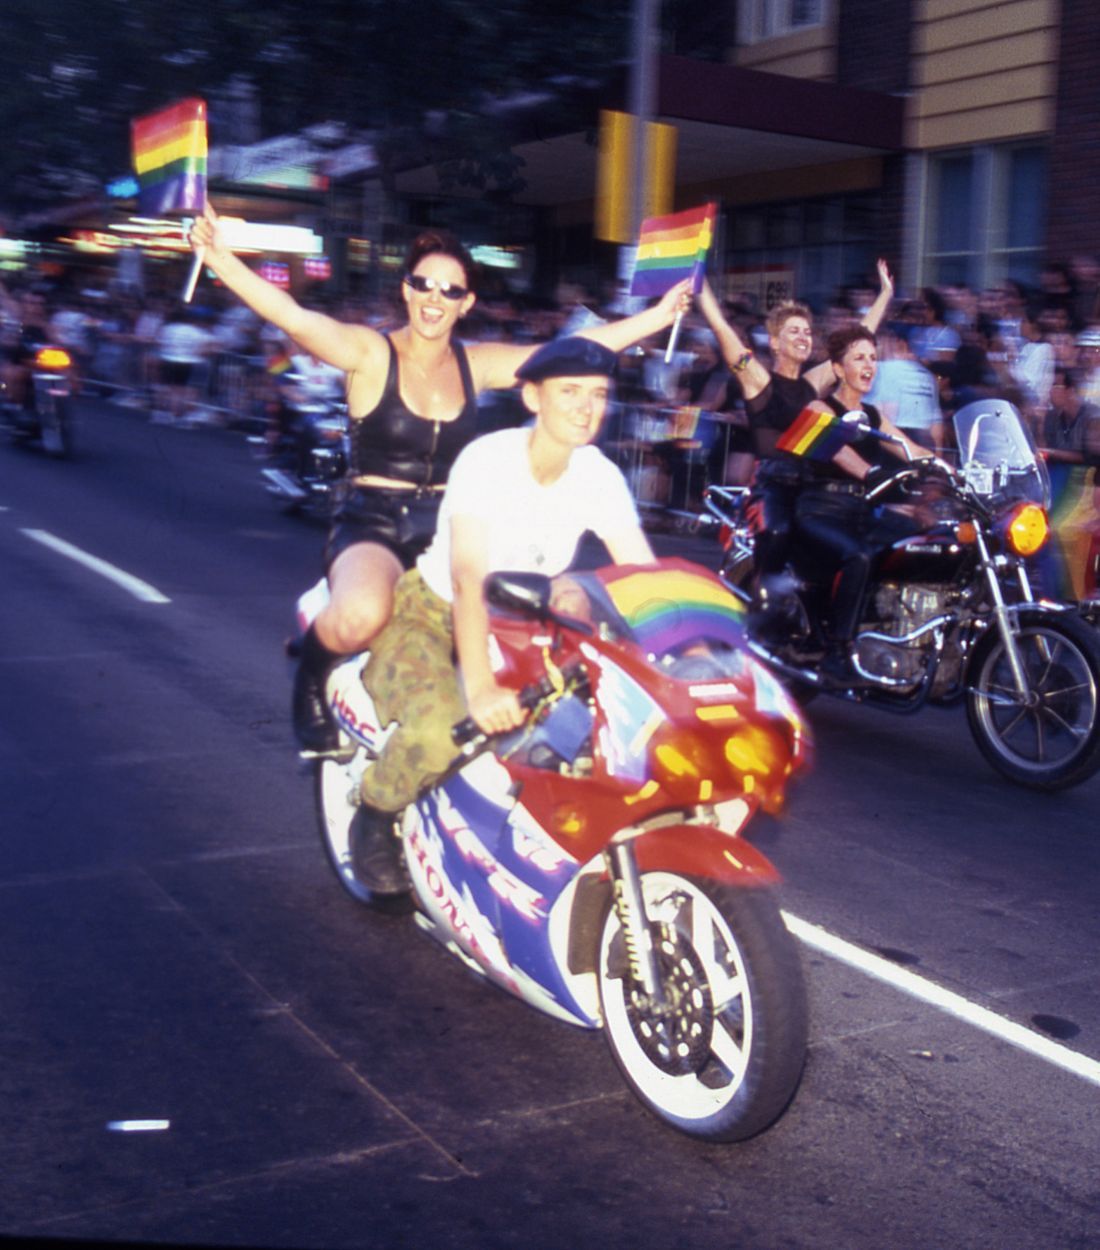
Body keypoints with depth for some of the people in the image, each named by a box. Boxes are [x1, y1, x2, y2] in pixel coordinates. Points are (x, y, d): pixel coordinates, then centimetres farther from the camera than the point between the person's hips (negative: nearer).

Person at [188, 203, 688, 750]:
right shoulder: (369, 353, -5)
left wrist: (660, 314, 4)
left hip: (447, 532, 5)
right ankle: (311, 675, 1)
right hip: (371, 525, -5)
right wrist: (221, 260, -37)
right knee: (360, 617, -38)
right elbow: (294, 317, -21)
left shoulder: (476, 364, 8)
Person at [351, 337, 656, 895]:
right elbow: (467, 577, -37)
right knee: (442, 727, -35)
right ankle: (376, 812, -2)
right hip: (432, 614, -6)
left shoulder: (599, 476, -8)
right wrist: (481, 686, -51)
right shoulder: (487, 459, -24)